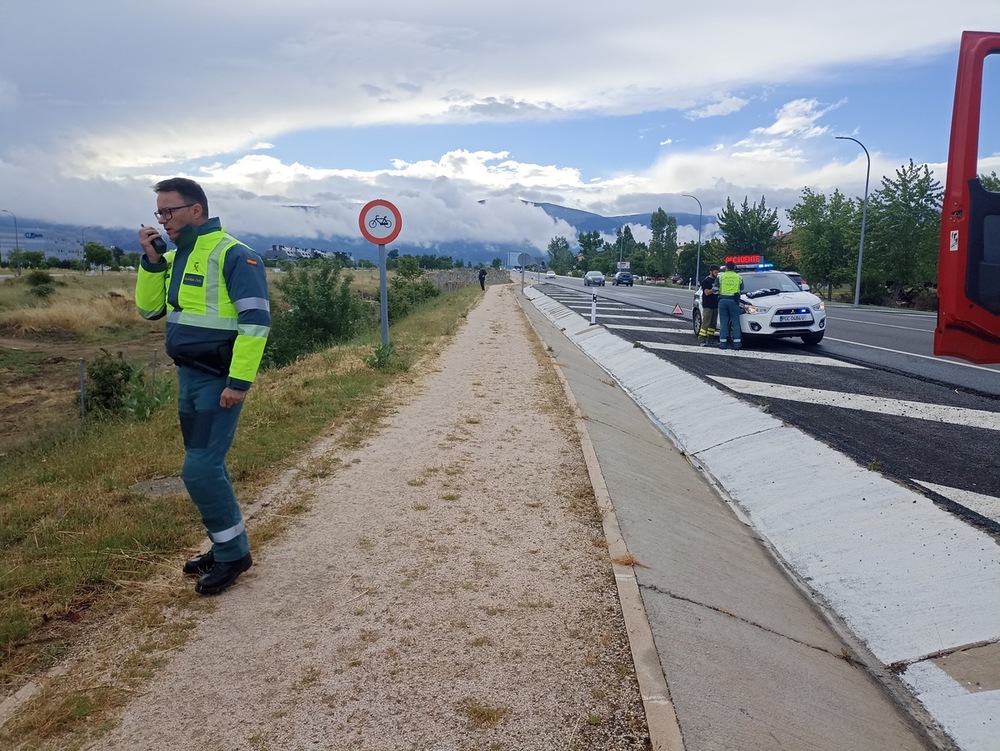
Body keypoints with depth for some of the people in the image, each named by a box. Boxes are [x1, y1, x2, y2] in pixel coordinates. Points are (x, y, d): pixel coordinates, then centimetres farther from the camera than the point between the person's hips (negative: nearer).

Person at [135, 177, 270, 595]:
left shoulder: (232, 255, -14)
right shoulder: (175, 257, 12)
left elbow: (256, 321, -20)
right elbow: (150, 309, 14)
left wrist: (239, 381, -23)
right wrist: (152, 260, 0)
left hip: (219, 381, -9)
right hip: (188, 377, 9)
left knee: (200, 470, -9)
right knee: (207, 467, 14)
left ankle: (234, 553, 8)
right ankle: (225, 548, 28)